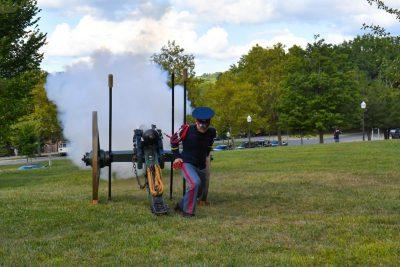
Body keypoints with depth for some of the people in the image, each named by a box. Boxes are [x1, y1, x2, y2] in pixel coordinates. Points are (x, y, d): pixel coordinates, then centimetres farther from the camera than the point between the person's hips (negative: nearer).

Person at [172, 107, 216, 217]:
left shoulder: (212, 132, -5)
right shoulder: (187, 130, -18)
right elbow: (174, 141, -1)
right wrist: (177, 156, -4)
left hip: (202, 166, 6)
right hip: (187, 163, -6)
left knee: (201, 193, 12)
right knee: (195, 183, -31)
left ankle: (181, 205, 35)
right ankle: (188, 211, -17)